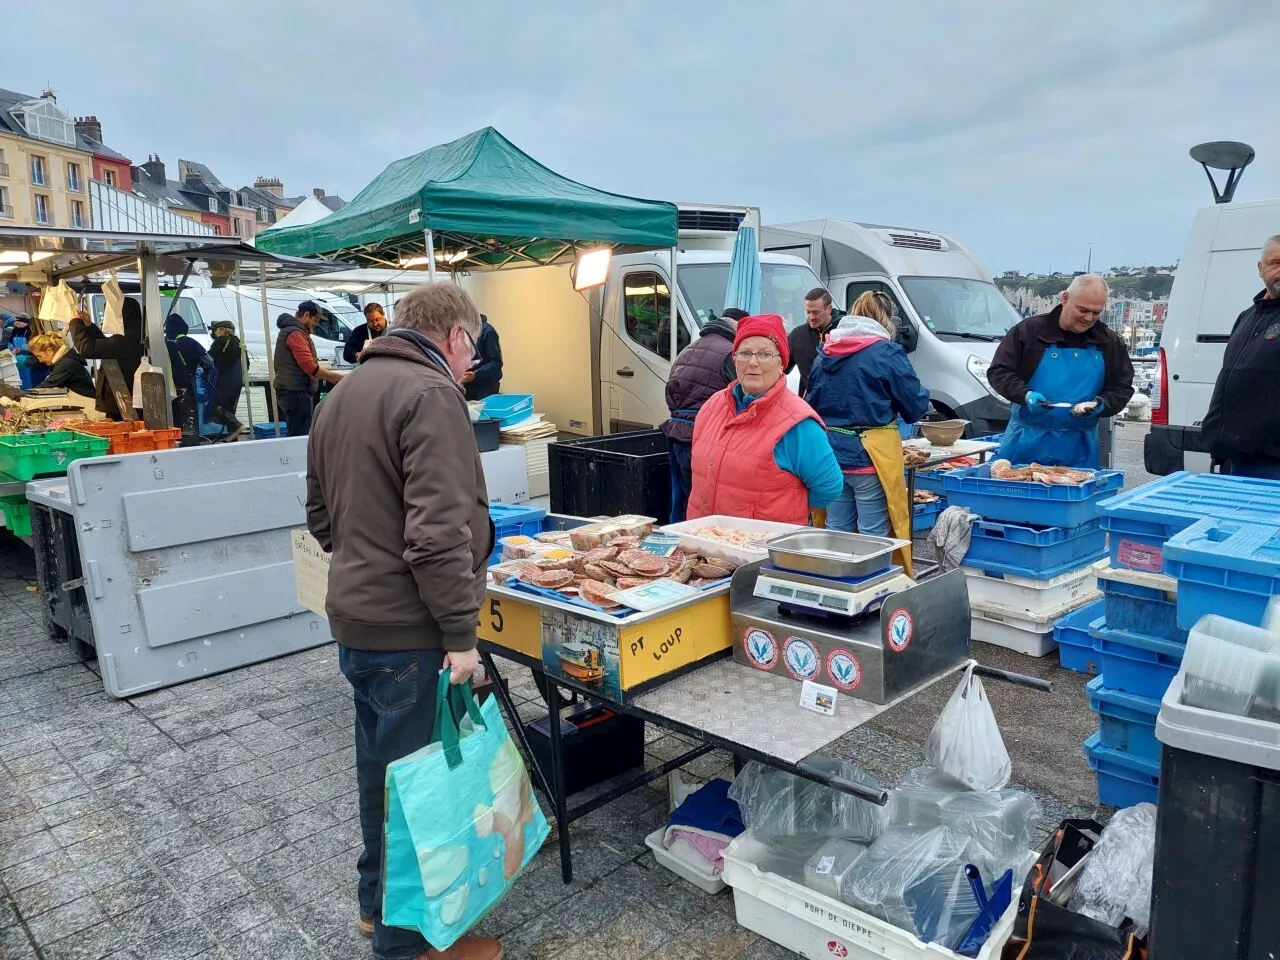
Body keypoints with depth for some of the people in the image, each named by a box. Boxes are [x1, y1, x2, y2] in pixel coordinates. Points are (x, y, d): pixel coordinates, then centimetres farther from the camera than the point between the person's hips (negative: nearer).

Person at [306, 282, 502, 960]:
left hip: (355, 620, 10)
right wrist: (460, 632, -20)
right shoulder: (429, 394, -17)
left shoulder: (344, 392, 14)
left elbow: (320, 513, 21)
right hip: (408, 632, -10)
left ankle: (377, 900, 40)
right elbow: (441, 529, -24)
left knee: (380, 765, 22)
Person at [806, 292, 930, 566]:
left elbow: (812, 401, 16)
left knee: (837, 532, 13)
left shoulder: (824, 353, 7)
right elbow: (916, 405, -4)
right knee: (873, 537, 1)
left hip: (830, 454, 6)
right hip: (870, 456, -5)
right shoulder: (887, 353, -9)